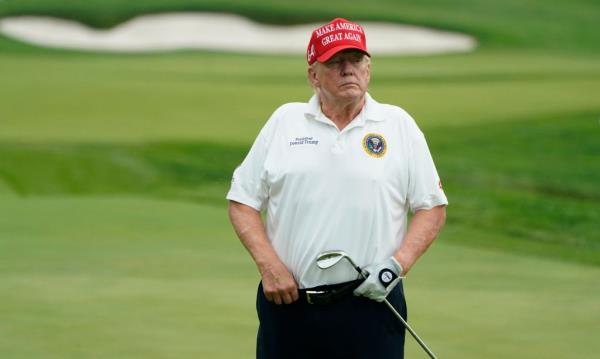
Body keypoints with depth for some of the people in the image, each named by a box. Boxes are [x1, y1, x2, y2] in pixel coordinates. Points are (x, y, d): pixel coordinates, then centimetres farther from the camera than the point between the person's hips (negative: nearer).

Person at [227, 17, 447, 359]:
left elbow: (432, 208, 6)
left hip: (370, 302, -1)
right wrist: (268, 263, -6)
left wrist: (397, 265, -9)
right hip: (288, 301, 1)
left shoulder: (399, 125, 6)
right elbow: (243, 201, 9)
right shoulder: (284, 121, 9)